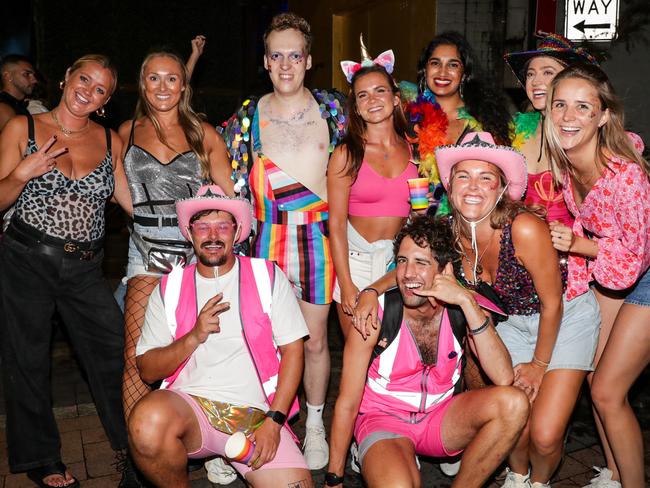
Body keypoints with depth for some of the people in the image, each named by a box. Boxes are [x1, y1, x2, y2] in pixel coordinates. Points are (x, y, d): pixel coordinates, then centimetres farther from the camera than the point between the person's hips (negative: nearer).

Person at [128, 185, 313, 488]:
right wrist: (194, 337, -13)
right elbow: (147, 370, 5)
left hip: (252, 413, 0)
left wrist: (273, 420, -8)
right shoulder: (170, 289, 9)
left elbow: (293, 351, 2)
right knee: (148, 420, -32)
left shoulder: (267, 276, 5)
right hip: (187, 405, 1)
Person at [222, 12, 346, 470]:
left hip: (318, 239, 0)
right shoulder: (248, 115, 4)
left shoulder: (331, 107, 5)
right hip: (266, 239, 0)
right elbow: (233, 185, 8)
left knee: (315, 339, 9)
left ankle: (315, 426, 28)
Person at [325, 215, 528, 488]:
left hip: (439, 418, 4)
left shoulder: (464, 310, -10)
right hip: (383, 418, -4)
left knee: (513, 403, -21)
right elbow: (347, 403, -12)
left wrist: (467, 302, -30)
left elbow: (504, 378, -24)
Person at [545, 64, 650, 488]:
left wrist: (575, 243, -35)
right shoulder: (564, 162, -12)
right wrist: (575, 281, 0)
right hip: (608, 268, 7)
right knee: (596, 376, 14)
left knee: (607, 392, -5)